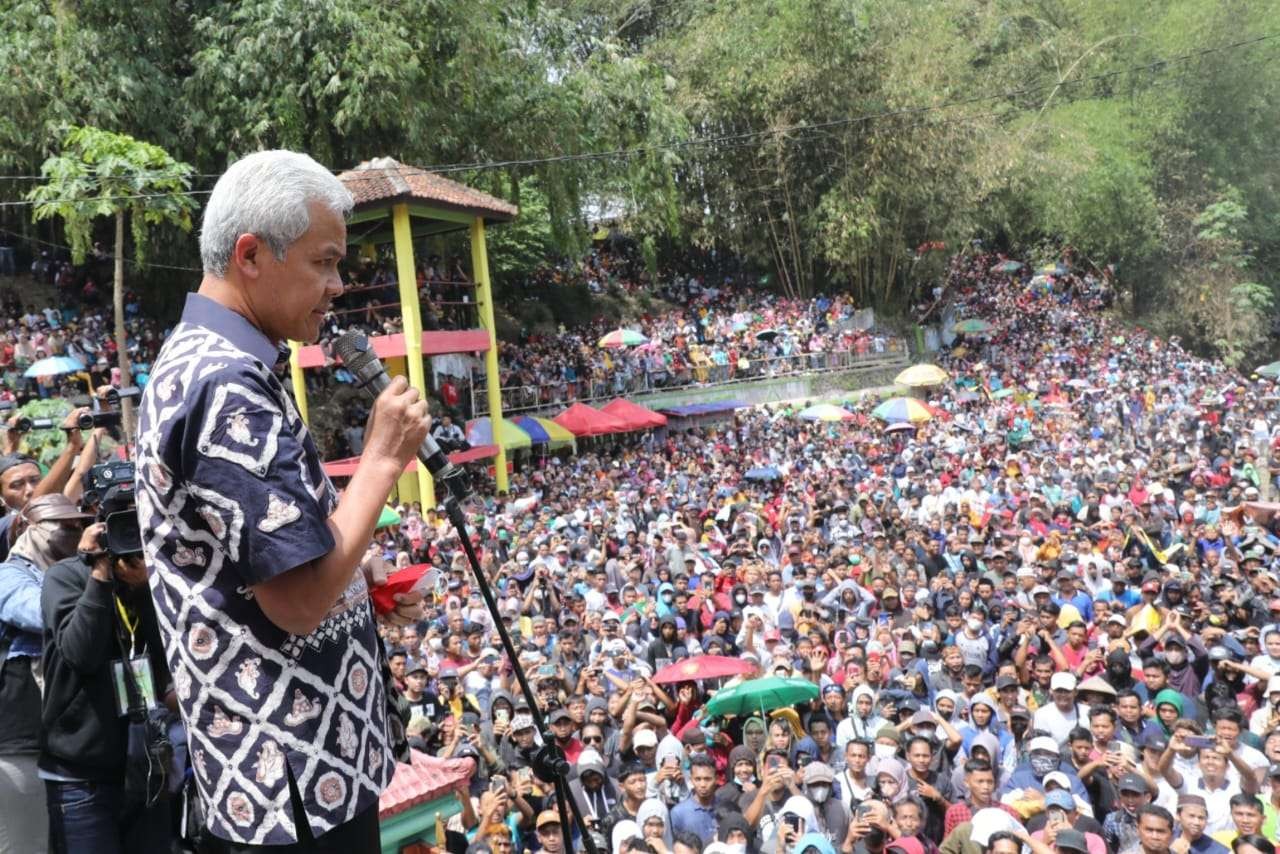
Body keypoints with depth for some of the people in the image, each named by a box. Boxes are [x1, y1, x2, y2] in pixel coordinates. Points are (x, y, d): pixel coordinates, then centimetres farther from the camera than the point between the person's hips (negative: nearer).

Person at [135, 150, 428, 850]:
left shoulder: (191, 361, 9)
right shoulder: (228, 385, -24)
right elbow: (299, 599, -26)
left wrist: (359, 575, 11)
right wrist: (384, 457, -18)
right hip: (295, 769, -10)